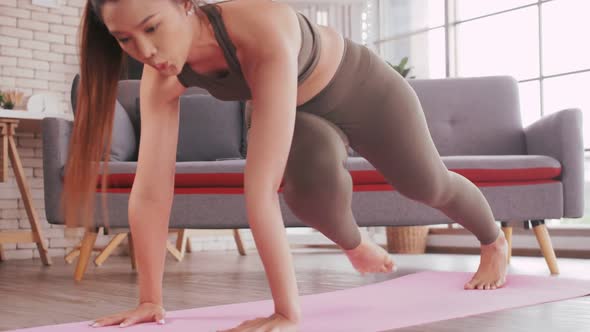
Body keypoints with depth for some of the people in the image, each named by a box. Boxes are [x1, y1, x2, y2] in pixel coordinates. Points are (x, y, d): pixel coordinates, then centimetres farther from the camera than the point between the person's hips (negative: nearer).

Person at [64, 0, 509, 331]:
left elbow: (261, 186, -51)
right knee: (312, 180, -27)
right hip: (302, 115, 3)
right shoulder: (163, 78, -27)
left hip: (363, 89, -3)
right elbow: (151, 191, -27)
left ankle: (494, 242, 51)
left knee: (428, 184, 14)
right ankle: (354, 244, 12)